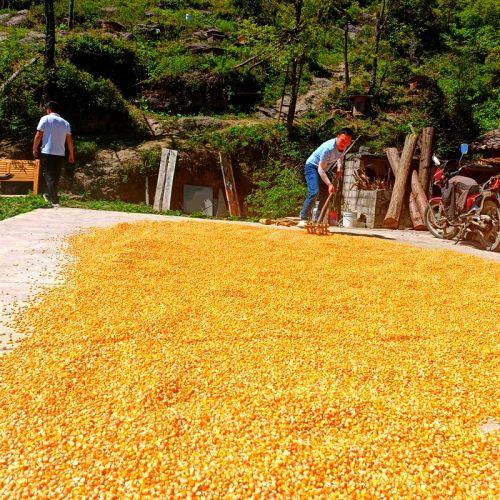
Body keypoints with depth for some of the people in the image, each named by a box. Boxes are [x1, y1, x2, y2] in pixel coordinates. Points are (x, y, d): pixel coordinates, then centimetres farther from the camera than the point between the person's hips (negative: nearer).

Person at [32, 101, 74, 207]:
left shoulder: (45, 119, -2)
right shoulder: (65, 122, 10)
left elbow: (38, 135, -6)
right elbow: (69, 140, 8)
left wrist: (35, 149, 6)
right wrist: (71, 154, 17)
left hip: (47, 153, -4)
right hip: (60, 154, 4)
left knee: (49, 177, -3)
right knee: (55, 177, 14)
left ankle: (54, 201, -9)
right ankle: (49, 195, 29)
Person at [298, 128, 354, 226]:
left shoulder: (343, 146, -10)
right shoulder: (328, 148, -33)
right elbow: (320, 169, -33)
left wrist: (340, 166, -2)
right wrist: (329, 184, -40)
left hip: (324, 170, 8)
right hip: (312, 167, -8)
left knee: (325, 195, 1)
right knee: (314, 192, -25)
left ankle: (317, 221, 7)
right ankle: (303, 219, -21)